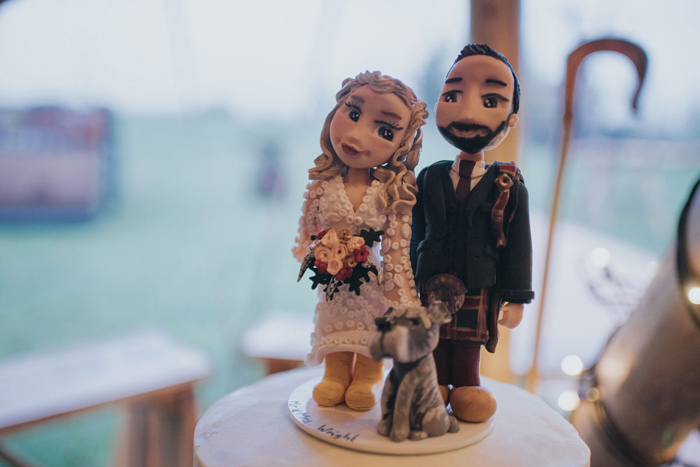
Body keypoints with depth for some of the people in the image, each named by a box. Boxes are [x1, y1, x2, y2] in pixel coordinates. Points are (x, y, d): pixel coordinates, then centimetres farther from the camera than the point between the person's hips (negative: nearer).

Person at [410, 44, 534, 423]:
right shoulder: (429, 178, 1)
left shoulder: (508, 185, -5)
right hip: (434, 282, 2)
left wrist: (516, 297, -3)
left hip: (479, 286, -1)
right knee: (437, 340, 13)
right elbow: (417, 234, 6)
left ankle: (466, 387, 28)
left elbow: (518, 242, -3)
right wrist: (411, 282, 7)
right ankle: (437, 386, 29)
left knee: (470, 341, 12)